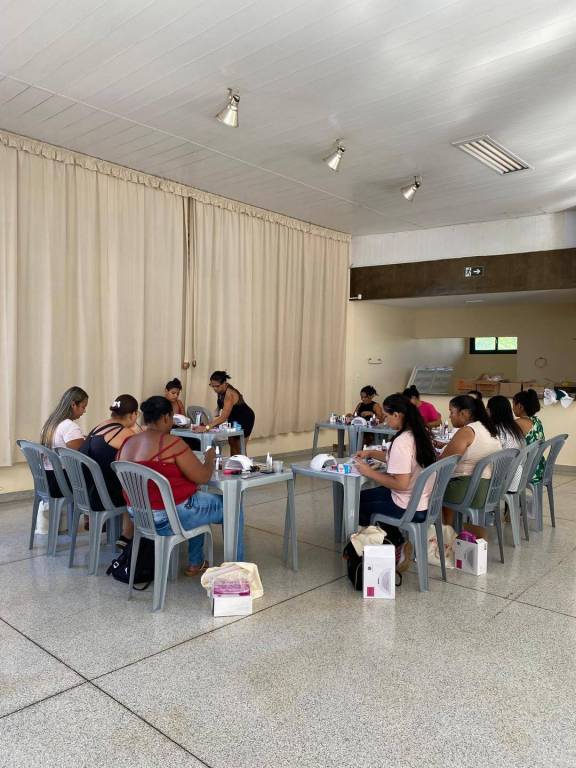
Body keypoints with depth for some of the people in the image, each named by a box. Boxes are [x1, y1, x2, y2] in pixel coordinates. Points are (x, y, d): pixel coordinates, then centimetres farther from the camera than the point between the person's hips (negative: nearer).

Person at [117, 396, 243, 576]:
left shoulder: (127, 444, 2)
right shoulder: (172, 443, -20)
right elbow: (202, 477, -14)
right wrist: (210, 458, 4)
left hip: (140, 515, 8)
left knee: (200, 500, 33)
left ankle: (195, 563, 37)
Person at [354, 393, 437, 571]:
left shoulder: (402, 441, -25)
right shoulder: (420, 434, 3)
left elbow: (401, 484, -26)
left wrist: (370, 472, -16)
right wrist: (370, 453, 12)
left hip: (410, 508, -9)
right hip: (426, 501, 9)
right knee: (365, 495, 23)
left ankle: (397, 544, 17)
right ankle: (398, 543, 17)